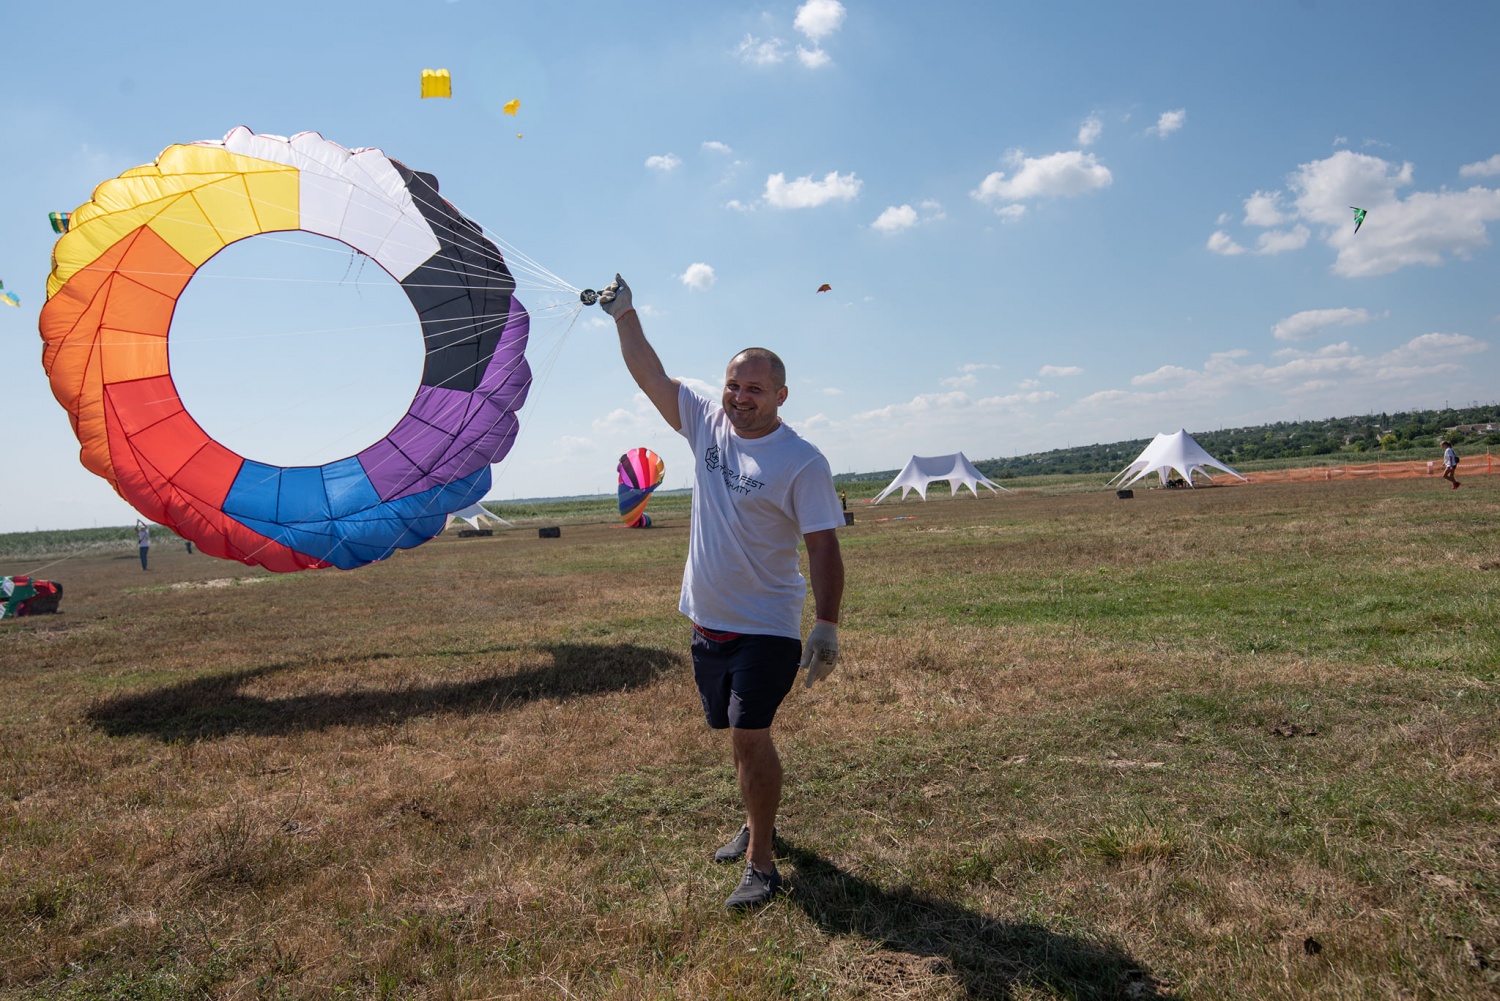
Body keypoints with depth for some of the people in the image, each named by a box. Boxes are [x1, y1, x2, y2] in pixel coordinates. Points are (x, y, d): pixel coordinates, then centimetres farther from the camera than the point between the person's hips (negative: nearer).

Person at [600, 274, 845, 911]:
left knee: (749, 737, -11)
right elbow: (650, 376, 10)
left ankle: (761, 865, 3)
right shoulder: (707, 424, 2)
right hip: (708, 623, 6)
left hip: (766, 630, -6)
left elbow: (823, 549, -14)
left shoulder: (803, 462, -13)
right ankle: (758, 823, 40)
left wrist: (827, 627, -20)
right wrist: (624, 315, 9)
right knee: (740, 737, 19)